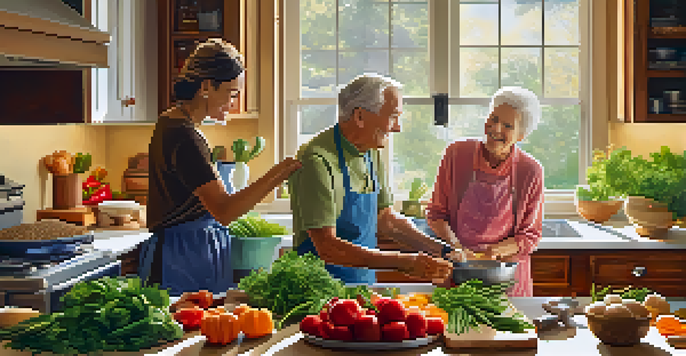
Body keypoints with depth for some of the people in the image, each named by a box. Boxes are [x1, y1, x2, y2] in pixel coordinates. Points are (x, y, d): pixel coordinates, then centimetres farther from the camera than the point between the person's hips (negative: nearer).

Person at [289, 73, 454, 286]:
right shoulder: (317, 161, -17)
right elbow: (327, 247, -21)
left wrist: (442, 251, 7)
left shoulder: (372, 153, 10)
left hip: (365, 285, 7)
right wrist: (405, 263, -24)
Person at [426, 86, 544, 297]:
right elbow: (436, 213, 1)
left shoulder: (531, 172, -8)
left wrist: (494, 252, -19)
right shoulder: (456, 154, -6)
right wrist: (455, 246, -16)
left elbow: (530, 236, -2)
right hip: (456, 272, 0)